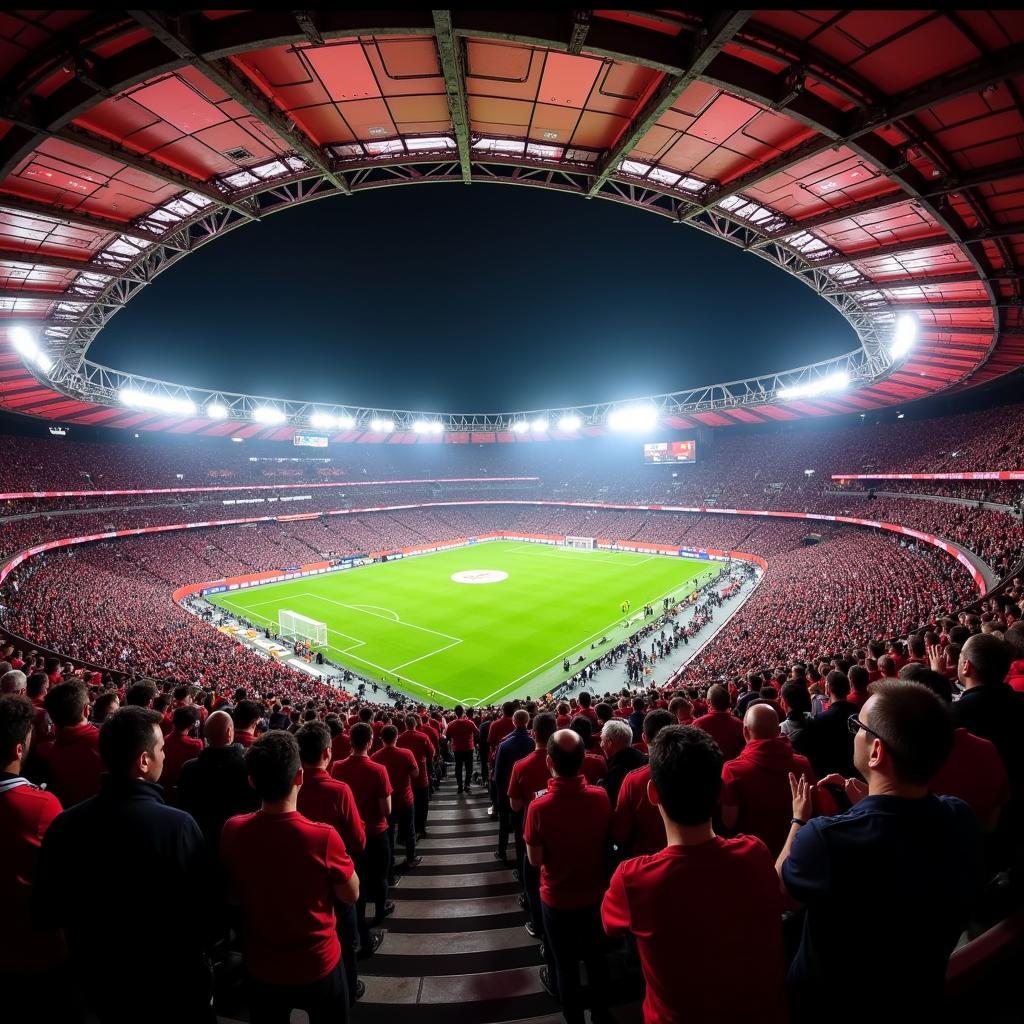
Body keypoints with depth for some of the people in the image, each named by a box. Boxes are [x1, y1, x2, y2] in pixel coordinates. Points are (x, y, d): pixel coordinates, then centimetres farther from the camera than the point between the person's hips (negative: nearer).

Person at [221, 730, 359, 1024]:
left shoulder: (232, 831, -21)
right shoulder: (323, 837, -32)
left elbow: (233, 896, 0)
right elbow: (351, 895, -13)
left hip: (259, 967, 3)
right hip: (317, 966, -2)